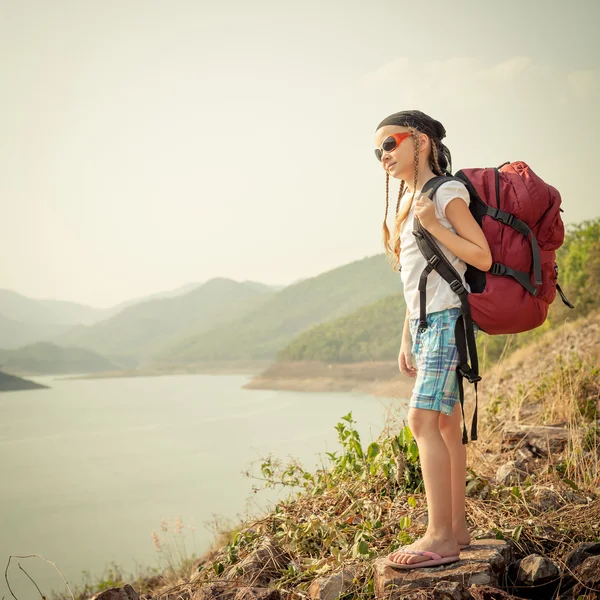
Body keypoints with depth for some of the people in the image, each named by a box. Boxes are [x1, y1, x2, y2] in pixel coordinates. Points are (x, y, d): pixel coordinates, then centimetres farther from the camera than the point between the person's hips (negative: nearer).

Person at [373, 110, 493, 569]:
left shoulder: (447, 193, -7)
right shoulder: (407, 201, 17)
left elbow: (483, 258, -14)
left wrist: (433, 224, -17)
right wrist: (407, 338, 17)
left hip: (447, 319, -8)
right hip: (424, 323, 9)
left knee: (422, 419, -16)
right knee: (446, 425, 8)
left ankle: (440, 537, -13)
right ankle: (457, 527, 14)